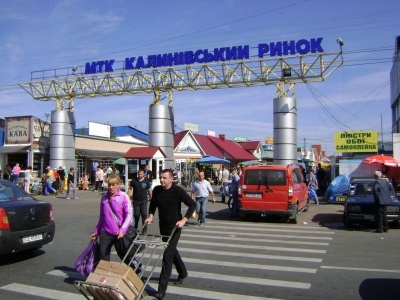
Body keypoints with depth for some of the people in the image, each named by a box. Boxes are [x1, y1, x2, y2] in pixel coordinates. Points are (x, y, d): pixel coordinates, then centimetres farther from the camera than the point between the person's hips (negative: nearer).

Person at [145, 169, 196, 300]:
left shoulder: (178, 191, -16)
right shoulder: (156, 190, -2)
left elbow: (192, 205, -13)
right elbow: (153, 204, 15)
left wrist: (183, 220, -19)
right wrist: (150, 216, 0)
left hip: (174, 227, -6)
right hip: (163, 226, 6)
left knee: (167, 255, -10)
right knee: (172, 251, 22)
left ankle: (162, 289, -6)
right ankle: (182, 273, 46)